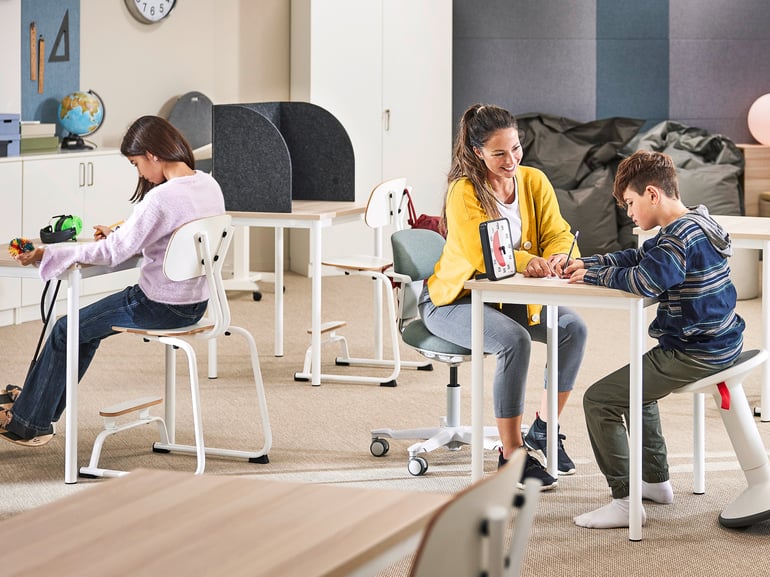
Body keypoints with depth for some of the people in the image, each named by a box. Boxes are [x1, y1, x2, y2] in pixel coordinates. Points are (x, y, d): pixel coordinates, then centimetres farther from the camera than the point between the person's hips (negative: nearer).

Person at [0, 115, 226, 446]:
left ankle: (29, 422, 22)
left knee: (67, 331, 9)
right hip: (196, 304, 9)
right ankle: (37, 400, 34)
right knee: (90, 325, 24)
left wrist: (48, 255, -17)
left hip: (161, 307, -9)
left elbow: (113, 253, -23)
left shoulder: (162, 198, -25)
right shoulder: (209, 186, 2)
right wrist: (119, 236, 16)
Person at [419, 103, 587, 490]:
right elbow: (477, 253, -30)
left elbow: (557, 234, -7)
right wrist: (526, 261, -46)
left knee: (574, 328, -18)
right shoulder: (464, 191, -18)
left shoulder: (534, 181, -1)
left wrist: (558, 257, -32)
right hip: (454, 299, -6)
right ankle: (511, 456, -23)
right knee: (515, 340, -33)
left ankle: (543, 430, -1)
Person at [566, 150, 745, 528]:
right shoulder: (691, 225, 12)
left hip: (694, 355, -11)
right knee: (637, 387, 34)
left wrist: (593, 276, -17)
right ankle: (656, 481, 37)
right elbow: (639, 257, 22)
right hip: (718, 343, 11)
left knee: (599, 400, -11)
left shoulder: (682, 236, -22)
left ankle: (626, 502, -11)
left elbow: (644, 280, -34)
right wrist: (588, 263, 11)